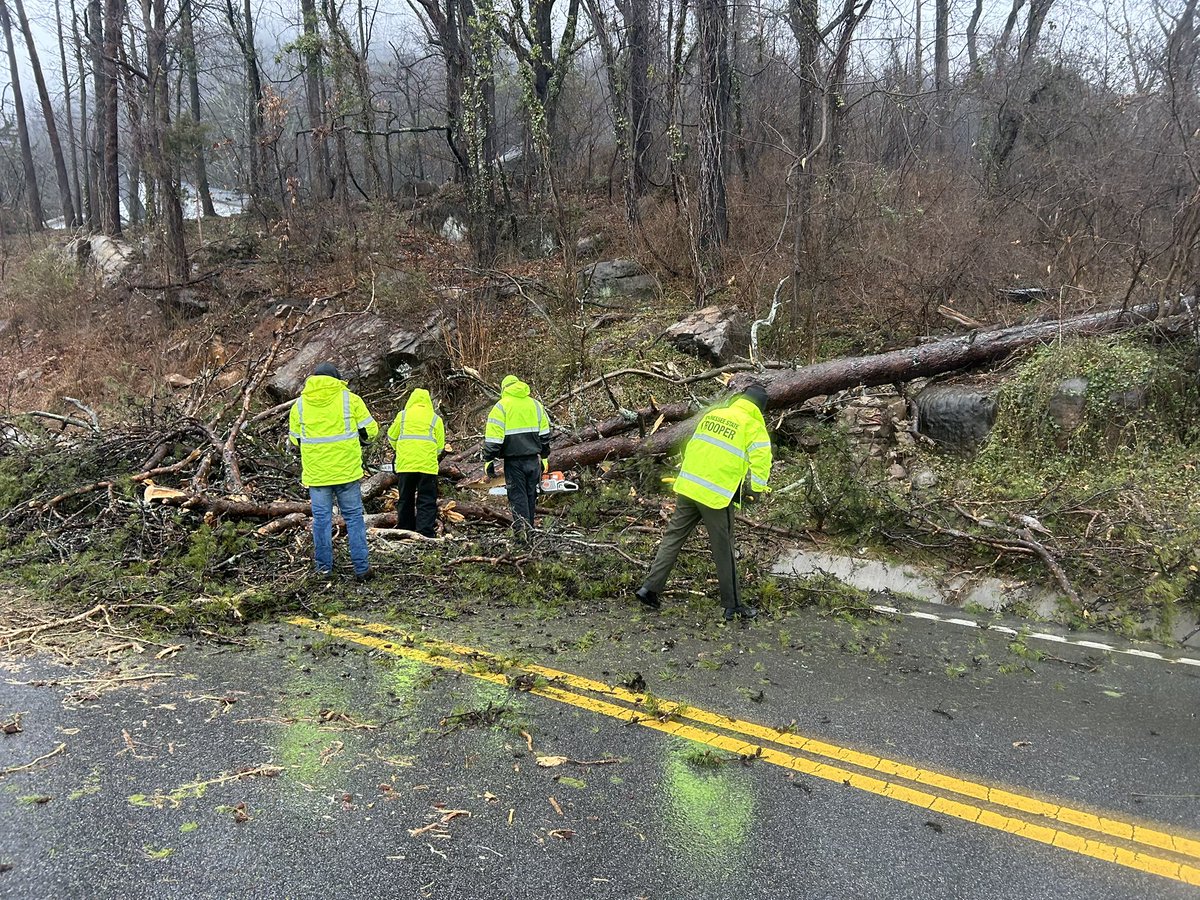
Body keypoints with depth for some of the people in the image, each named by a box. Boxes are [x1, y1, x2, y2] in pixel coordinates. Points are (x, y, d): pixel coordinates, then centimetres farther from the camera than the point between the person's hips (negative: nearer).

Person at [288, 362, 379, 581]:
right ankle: (361, 568, 6)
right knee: (353, 517, 5)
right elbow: (370, 431, -1)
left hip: (316, 472, 2)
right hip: (347, 470, -2)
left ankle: (324, 566, 16)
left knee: (321, 518, 11)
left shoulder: (299, 404, 4)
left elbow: (295, 439, 12)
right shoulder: (349, 399, -3)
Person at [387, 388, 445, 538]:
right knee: (427, 502, 1)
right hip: (427, 465, -1)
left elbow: (391, 437, 14)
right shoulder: (435, 418, 5)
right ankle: (425, 534, -6)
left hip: (405, 464, 2)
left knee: (405, 500, 14)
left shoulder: (403, 415, 7)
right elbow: (440, 446, 6)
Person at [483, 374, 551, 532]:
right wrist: (544, 457, 21)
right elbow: (545, 434, 14)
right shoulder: (535, 404, 10)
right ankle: (529, 527, 20)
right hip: (533, 458, 4)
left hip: (514, 459, -4)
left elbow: (493, 437, -11)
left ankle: (522, 526, -10)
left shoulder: (501, 406, -4)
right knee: (531, 495, 14)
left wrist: (488, 460, -6)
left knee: (517, 495, 0)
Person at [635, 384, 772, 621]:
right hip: (716, 496, -5)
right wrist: (754, 491, -3)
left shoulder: (712, 414, 12)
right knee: (724, 552, 7)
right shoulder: (754, 427, -4)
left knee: (673, 538, 14)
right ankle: (733, 606, 18)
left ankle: (650, 587, 13)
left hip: (687, 486, 5)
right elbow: (761, 462, -13)